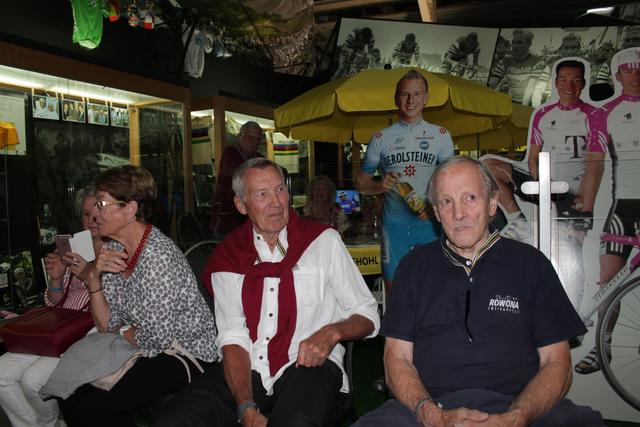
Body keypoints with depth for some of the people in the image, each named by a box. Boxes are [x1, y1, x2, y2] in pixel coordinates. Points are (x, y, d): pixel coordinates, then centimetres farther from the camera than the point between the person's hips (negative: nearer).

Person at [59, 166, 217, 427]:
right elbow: (106, 324, 5)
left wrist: (124, 333, -3)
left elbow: (155, 341, -23)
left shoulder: (157, 256, -25)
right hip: (146, 351, 8)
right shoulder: (115, 249, 4)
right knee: (69, 396, 0)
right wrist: (94, 277, -9)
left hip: (185, 354, -8)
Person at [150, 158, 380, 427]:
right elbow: (233, 338, 1)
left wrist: (332, 332, -16)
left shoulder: (323, 241, 3)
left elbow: (367, 315, 6)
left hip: (308, 366, -3)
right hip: (246, 373, 3)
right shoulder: (227, 256, 8)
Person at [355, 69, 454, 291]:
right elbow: (361, 182, 11)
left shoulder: (441, 135, 9)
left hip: (430, 223, 0)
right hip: (394, 224, 1)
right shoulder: (381, 138, 9)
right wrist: (380, 185, -11)